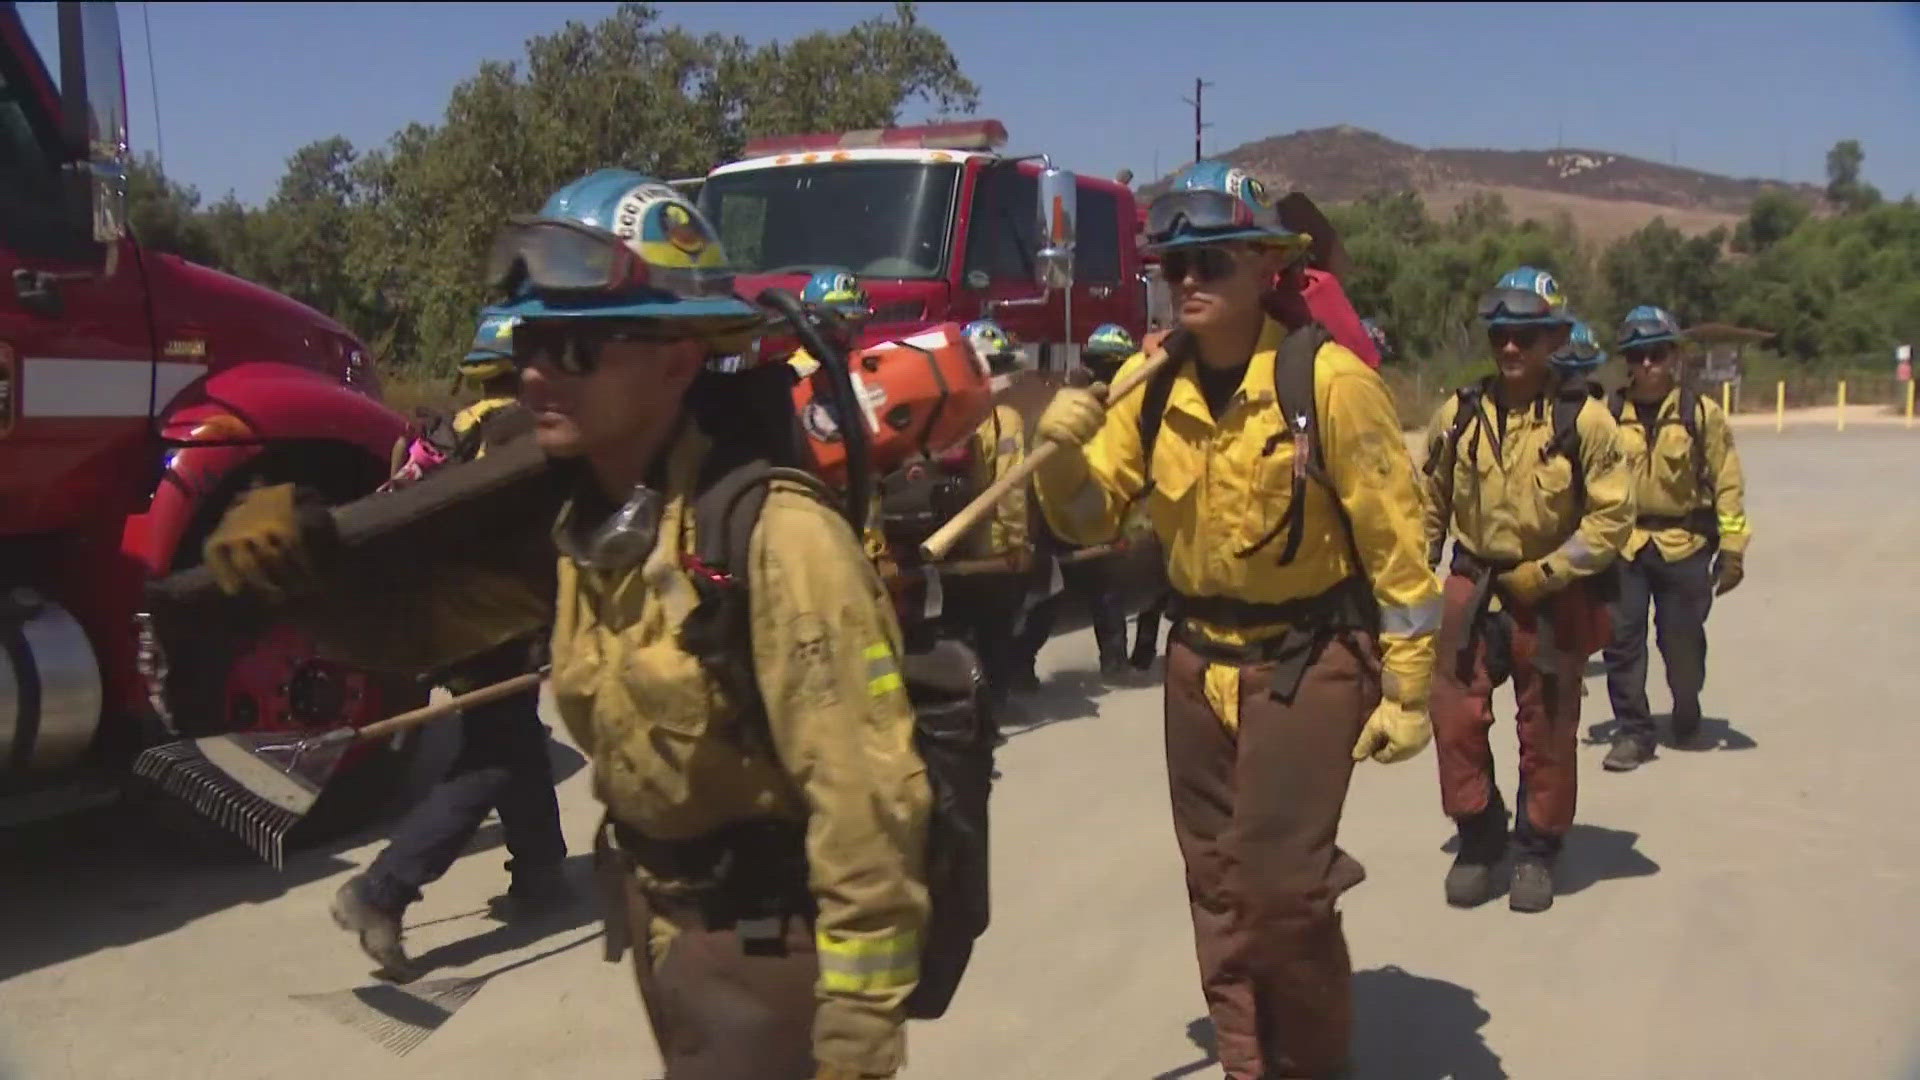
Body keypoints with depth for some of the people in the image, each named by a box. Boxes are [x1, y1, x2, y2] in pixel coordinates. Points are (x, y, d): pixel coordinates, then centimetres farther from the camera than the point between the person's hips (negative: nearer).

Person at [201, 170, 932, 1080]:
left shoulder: (773, 533, -28)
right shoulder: (564, 515, -4)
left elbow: (866, 800, -28)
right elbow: (411, 621, 8)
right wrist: (295, 547, -13)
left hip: (769, 937, -8)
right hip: (659, 914, 8)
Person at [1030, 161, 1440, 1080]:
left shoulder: (1325, 379, -16)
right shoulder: (1153, 388, -1)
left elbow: (1395, 540, -13)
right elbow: (1088, 517, 3)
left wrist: (1407, 687, -11)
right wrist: (1063, 450, -18)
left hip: (1308, 661, -5)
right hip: (1199, 658, 6)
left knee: (1278, 884, -7)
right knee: (1217, 885, 13)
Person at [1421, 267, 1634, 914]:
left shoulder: (1584, 420, -9)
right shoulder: (1458, 416, 0)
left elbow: (1612, 516, -8)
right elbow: (1430, 506, 10)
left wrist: (1545, 573, -14)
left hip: (1553, 599, -2)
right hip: (1472, 588, 2)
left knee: (1547, 732, 9)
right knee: (1457, 716, 0)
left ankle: (1537, 852, 26)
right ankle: (1477, 838, 20)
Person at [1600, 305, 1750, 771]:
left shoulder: (1701, 414, -2)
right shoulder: (1609, 415, 2)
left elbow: (1727, 484, 0)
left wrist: (1732, 547, -3)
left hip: (1685, 544, -1)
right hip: (1623, 544, 1)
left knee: (1683, 642, 8)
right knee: (1622, 640, -3)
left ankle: (1687, 714, 36)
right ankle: (1632, 731, 8)